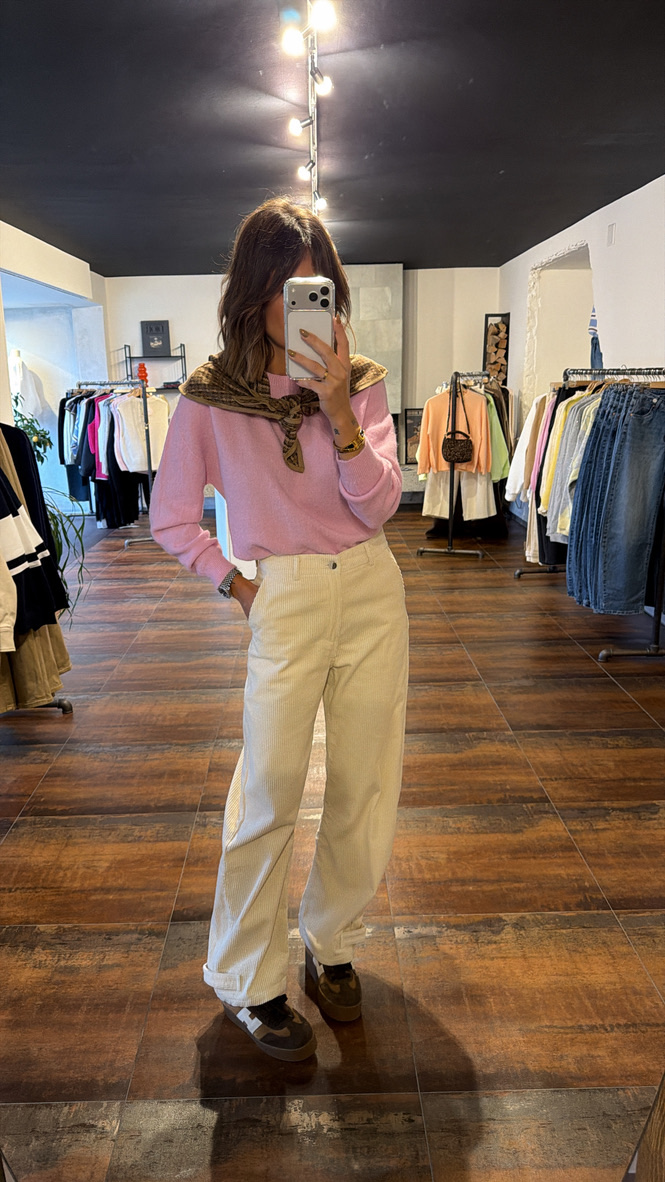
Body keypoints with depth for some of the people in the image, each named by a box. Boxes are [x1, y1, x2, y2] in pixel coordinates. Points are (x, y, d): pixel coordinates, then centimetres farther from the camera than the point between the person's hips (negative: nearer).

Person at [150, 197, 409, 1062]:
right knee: (268, 799, -1)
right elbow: (169, 518, 5)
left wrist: (339, 411, -19)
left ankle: (332, 944, 35)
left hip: (372, 593, 3)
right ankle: (246, 985, 22)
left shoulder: (362, 382, 2)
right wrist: (234, 584, -2)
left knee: (365, 792, 10)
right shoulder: (211, 396, -3)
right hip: (285, 603, -3)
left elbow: (379, 507, -8)